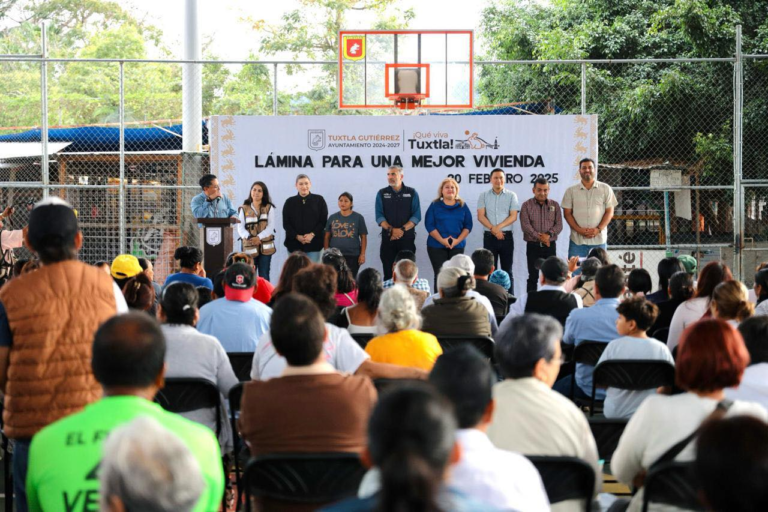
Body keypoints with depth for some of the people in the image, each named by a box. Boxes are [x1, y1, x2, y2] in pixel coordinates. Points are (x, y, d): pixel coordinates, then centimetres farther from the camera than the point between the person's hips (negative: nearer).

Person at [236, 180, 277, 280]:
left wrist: (259, 237, -18)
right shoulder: (244, 209, 9)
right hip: (249, 247, 0)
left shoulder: (269, 208, 9)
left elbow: (271, 226, -2)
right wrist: (248, 237, -21)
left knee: (264, 276, 0)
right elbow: (240, 228, 0)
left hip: (265, 247, 0)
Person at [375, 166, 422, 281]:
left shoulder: (412, 193, 7)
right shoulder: (382, 194, 9)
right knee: (389, 272, 0)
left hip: (407, 237, -1)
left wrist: (402, 229, -16)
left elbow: (416, 216, -1)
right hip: (388, 238, 1)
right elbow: (379, 216, 1)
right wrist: (391, 229, -15)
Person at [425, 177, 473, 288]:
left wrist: (457, 240, -9)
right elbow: (429, 225, -3)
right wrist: (442, 240, -14)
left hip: (457, 246, 2)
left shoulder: (462, 206, 9)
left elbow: (468, 225, 6)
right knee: (440, 274, -5)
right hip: (437, 245, -2)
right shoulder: (435, 206, 4)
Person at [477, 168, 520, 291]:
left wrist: (498, 227, -15)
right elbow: (480, 216, -2)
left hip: (506, 236, 0)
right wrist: (493, 229, -15)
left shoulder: (511, 195, 4)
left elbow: (513, 216, -4)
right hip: (489, 237, 0)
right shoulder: (484, 196, 5)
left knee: (507, 270, 4)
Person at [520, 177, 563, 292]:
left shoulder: (554, 205, 8)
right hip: (533, 245, -2)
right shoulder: (527, 205, 1)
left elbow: (559, 225, 1)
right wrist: (539, 237, -20)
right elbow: (525, 225, -9)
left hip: (550, 245, 2)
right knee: (533, 276, 1)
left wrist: (549, 234, -17)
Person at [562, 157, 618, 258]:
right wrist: (579, 230, -10)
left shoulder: (605, 189, 6)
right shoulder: (571, 191, 7)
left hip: (599, 239, 0)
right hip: (577, 240, 0)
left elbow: (609, 212, 4)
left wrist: (598, 229, -10)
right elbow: (567, 213, 4)